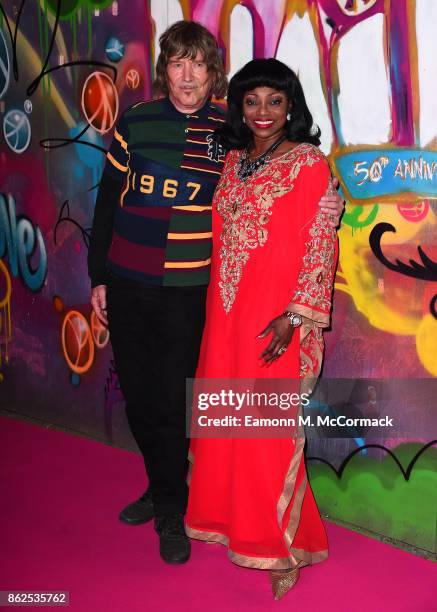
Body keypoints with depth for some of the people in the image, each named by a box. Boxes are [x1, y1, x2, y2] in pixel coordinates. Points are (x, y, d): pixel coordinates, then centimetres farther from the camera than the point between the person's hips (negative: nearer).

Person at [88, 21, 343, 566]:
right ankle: (161, 488, 37)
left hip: (187, 291, -2)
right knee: (138, 397, 13)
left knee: (172, 403, 1)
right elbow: (108, 201, 8)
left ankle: (171, 512, 22)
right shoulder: (134, 122, 3)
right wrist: (98, 276, 8)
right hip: (125, 285, 3)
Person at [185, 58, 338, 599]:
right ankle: (231, 518, 34)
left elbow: (321, 247, -11)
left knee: (268, 427, -2)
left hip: (273, 320, -6)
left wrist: (295, 316, -18)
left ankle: (284, 545, 16)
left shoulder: (309, 164, -7)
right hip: (226, 314, 7)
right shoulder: (233, 161, 12)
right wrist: (219, 308, 13)